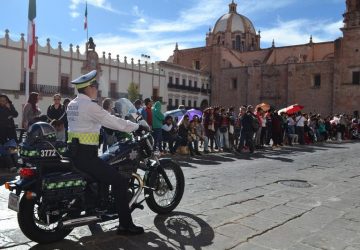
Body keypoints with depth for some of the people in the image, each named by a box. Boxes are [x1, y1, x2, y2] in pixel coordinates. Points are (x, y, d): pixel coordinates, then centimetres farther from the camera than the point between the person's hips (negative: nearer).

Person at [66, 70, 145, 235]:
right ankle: (125, 225, -5)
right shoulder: (89, 105, -14)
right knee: (120, 181, -8)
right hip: (86, 154, -10)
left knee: (102, 172, 31)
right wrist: (137, 127, -3)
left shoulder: (72, 104, 14)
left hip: (74, 151, 10)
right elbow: (111, 121, -13)